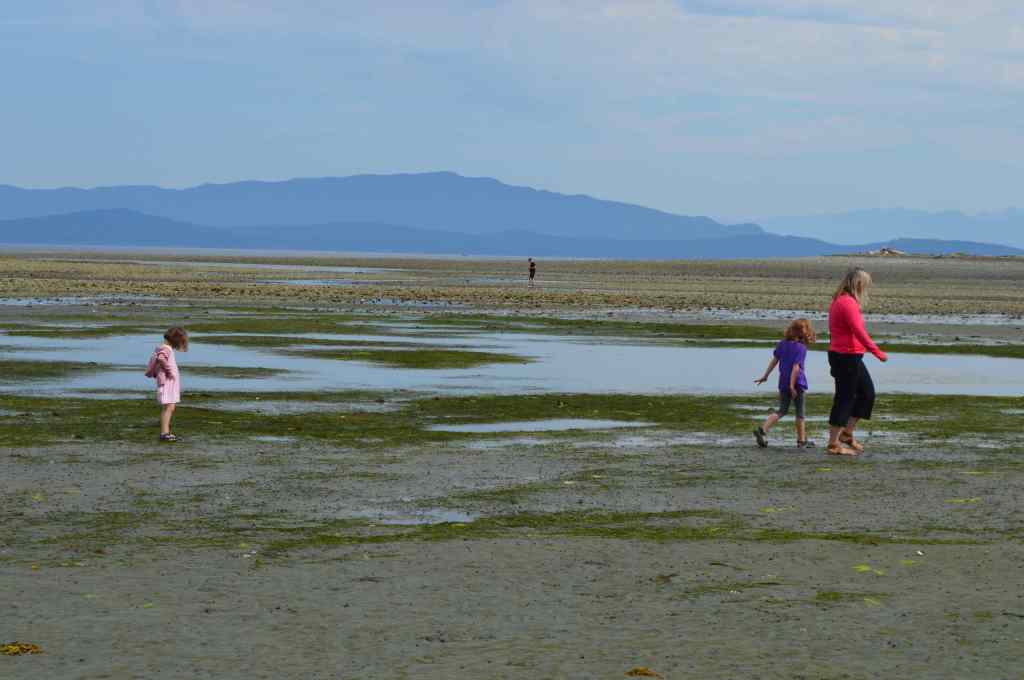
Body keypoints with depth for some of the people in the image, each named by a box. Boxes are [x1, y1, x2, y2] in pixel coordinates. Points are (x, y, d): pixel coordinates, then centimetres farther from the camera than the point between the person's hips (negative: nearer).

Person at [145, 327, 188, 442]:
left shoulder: (169, 349, 17)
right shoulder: (165, 349, -14)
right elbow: (161, 359, -36)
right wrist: (168, 371, -25)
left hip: (172, 384, 11)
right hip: (167, 383, -11)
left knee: (171, 408, 13)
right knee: (168, 407, -15)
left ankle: (166, 432, 18)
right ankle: (164, 433, -20)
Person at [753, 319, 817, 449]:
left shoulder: (782, 344, 5)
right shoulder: (801, 348, -14)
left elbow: (774, 360, 9)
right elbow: (796, 367, -20)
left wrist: (765, 376, 16)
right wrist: (792, 385, -21)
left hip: (783, 383, 6)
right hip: (798, 383, -6)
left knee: (782, 411, 13)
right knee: (800, 412, 8)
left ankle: (762, 430, -5)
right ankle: (801, 441, 15)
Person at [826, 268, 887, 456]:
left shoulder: (839, 301, 15)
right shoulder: (848, 303, -18)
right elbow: (859, 332, -24)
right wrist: (877, 352, -21)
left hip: (850, 357, 10)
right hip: (847, 357, -10)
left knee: (867, 393, 16)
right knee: (844, 398, -4)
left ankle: (847, 433, 21)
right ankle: (834, 443, 0)